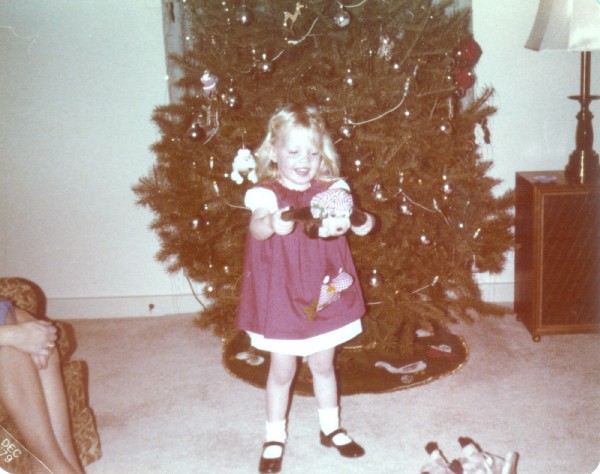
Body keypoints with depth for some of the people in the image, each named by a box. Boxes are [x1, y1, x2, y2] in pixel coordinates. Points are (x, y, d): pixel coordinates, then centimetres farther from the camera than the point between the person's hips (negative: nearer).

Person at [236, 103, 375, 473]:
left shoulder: (332, 190, -2)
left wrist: (363, 223, -39)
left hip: (324, 294, 3)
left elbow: (350, 218, -14)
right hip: (283, 297, -3)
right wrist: (272, 224, -56)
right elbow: (257, 227, -33)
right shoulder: (266, 193, -14)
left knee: (323, 365, 20)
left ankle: (331, 428, 39)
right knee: (282, 371, 11)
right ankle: (275, 437, 30)